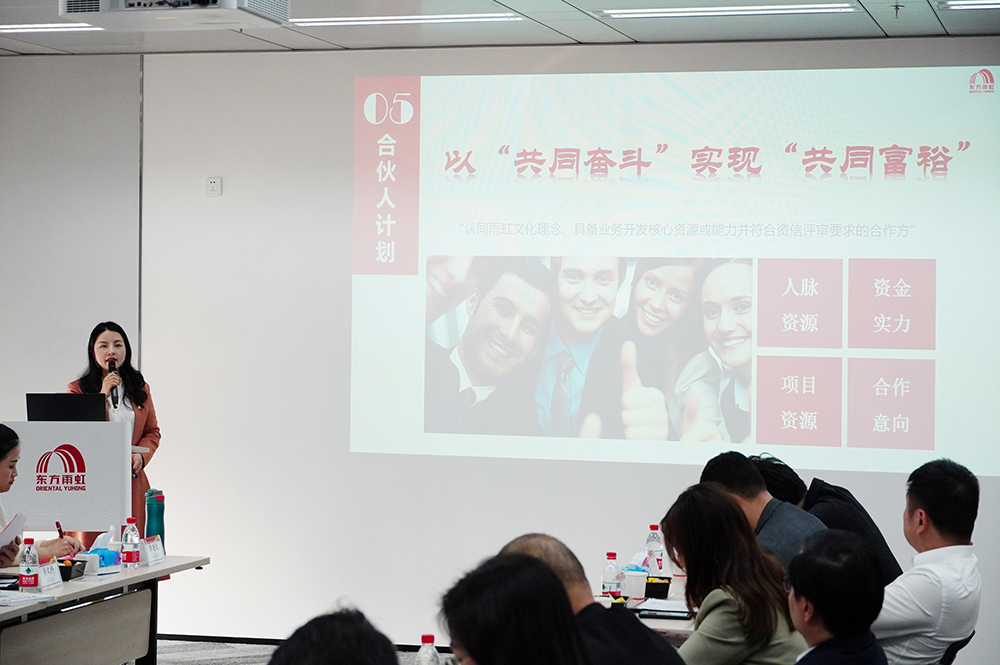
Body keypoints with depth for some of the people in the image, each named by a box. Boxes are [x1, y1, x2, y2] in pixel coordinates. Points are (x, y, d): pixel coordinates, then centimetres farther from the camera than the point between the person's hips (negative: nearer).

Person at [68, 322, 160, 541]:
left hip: (132, 480, 3)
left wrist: (141, 456, -3)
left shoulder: (140, 388, 14)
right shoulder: (78, 389, 4)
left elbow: (152, 431, 17)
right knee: (92, 547, -8)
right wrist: (102, 396, -11)